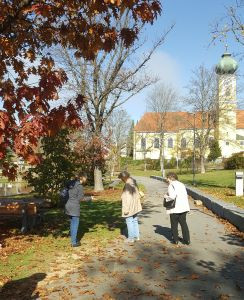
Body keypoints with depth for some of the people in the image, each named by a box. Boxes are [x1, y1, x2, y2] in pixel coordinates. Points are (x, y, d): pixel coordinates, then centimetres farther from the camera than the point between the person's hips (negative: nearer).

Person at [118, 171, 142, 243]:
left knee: (129, 222, 1)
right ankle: (136, 236, 25)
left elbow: (128, 198, -23)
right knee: (135, 221, 17)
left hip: (130, 207, -9)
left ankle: (131, 238, 8)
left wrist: (126, 209, -19)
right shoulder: (134, 183, 7)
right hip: (135, 207, 9)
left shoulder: (128, 185, -22)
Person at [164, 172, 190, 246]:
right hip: (183, 207, 6)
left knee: (174, 224, 9)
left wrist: (166, 196, -4)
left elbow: (172, 197, -22)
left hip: (175, 208, -6)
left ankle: (175, 240, 16)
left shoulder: (171, 185, -12)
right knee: (183, 223, 14)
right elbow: (186, 195, 10)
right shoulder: (182, 184, 10)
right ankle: (187, 240, 14)